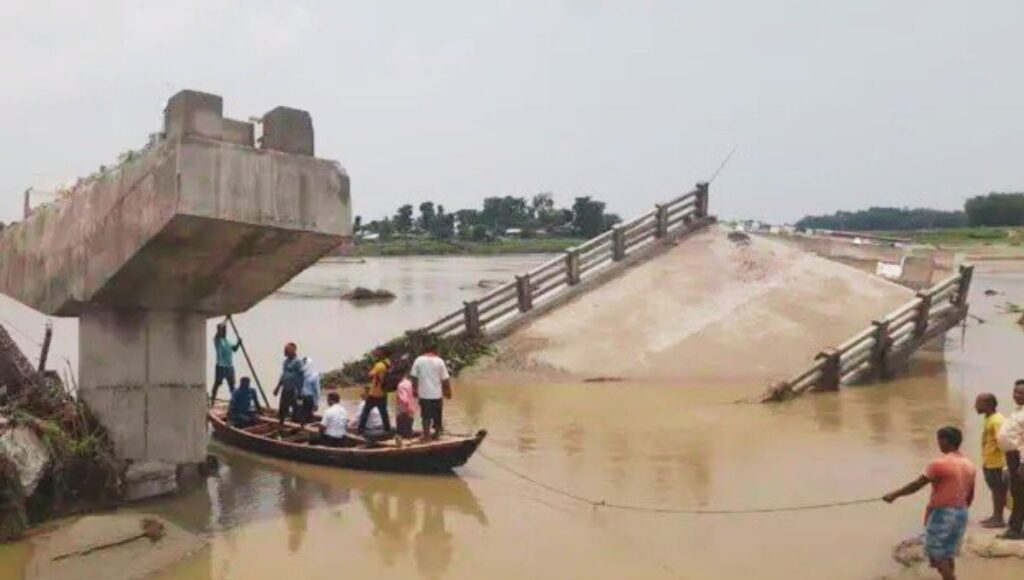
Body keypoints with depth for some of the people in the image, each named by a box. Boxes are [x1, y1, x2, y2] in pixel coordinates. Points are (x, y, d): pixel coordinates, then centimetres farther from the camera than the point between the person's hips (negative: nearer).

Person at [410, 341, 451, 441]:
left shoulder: (418, 360, -3)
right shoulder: (439, 361, -7)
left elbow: (413, 377, -2)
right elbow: (445, 379, -6)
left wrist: (415, 389, 10)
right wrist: (448, 391, 5)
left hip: (423, 393, 1)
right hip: (437, 393, -1)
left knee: (426, 415, 10)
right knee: (438, 415, 16)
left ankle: (426, 435, 9)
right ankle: (437, 433, 28)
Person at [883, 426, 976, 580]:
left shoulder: (940, 463, -17)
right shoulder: (969, 465, 7)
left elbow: (917, 485, -15)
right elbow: (970, 495, 14)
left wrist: (895, 495, -6)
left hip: (941, 514, -8)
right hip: (961, 514, 8)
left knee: (938, 555, 2)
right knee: (948, 553, 18)